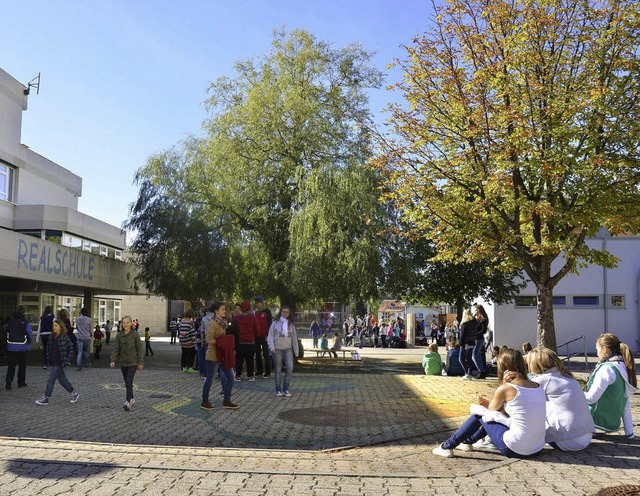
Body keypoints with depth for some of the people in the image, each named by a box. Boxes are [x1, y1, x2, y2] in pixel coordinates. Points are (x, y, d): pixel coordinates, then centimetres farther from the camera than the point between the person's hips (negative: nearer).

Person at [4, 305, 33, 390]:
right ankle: (21, 382, 16)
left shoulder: (10, 321, 2)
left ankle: (9, 379, -14)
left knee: (11, 365, 6)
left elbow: (6, 332, 10)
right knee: (22, 365, 10)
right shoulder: (25, 322, -12)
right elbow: (30, 334, -12)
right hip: (22, 347, -3)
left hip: (11, 347, 3)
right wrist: (28, 342, 8)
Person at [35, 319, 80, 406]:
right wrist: (48, 359, 8)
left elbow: (71, 348, -7)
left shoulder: (64, 337, -12)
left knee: (51, 380, -6)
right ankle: (74, 393, 26)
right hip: (54, 362, 7)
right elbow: (48, 348, 16)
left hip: (60, 363, -7)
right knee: (62, 380, 14)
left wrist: (67, 359, -8)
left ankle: (46, 399, 3)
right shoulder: (51, 337, 6)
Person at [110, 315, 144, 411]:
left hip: (133, 362, -4)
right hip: (123, 362, 4)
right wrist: (113, 361, -11)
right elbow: (116, 349, 1)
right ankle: (131, 399, 29)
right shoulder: (119, 336, 0)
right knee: (127, 382, 13)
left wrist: (141, 363, -5)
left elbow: (139, 349, -5)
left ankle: (128, 402, -14)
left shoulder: (135, 335, -9)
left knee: (129, 381, -15)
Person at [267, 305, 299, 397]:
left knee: (290, 368, -11)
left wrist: (296, 350, 10)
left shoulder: (291, 324, 8)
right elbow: (271, 335, 0)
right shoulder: (276, 323, -1)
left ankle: (285, 388, 5)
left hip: (288, 349, 2)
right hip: (277, 349, -2)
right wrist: (272, 347, -9)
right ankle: (278, 389, 16)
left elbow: (294, 337, 12)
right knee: (278, 369, 5)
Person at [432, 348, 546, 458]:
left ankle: (447, 446, 20)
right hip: (538, 448, 7)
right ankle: (468, 441, 43)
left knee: (479, 414, 13)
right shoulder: (538, 387, 6)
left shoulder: (505, 389, -12)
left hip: (516, 449, -7)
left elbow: (492, 410, 7)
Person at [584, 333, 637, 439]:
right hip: (614, 422, 8)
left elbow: (590, 398, -18)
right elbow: (626, 404, 11)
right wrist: (629, 432, 15)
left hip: (601, 421, -8)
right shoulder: (623, 368, 7)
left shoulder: (607, 369, -20)